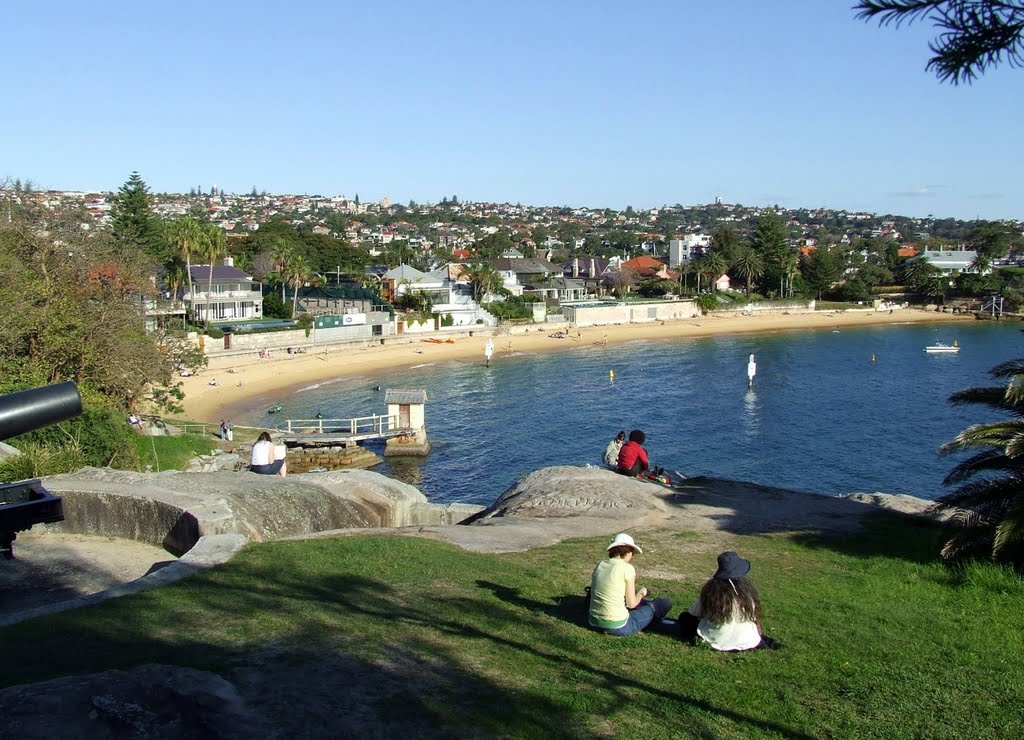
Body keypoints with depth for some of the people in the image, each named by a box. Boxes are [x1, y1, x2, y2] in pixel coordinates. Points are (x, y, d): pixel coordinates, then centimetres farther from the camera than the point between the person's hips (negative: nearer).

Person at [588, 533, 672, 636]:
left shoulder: (600, 565, 5)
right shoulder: (627, 568, -13)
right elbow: (631, 604, -9)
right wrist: (642, 593, 11)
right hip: (617, 627, -8)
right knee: (665, 604, 7)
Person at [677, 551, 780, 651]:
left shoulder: (710, 589, -14)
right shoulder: (748, 589, -9)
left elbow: (693, 612, -2)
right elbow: (755, 617, 4)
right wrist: (760, 637, 23)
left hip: (717, 643, -1)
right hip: (746, 643, 1)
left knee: (684, 617, 17)